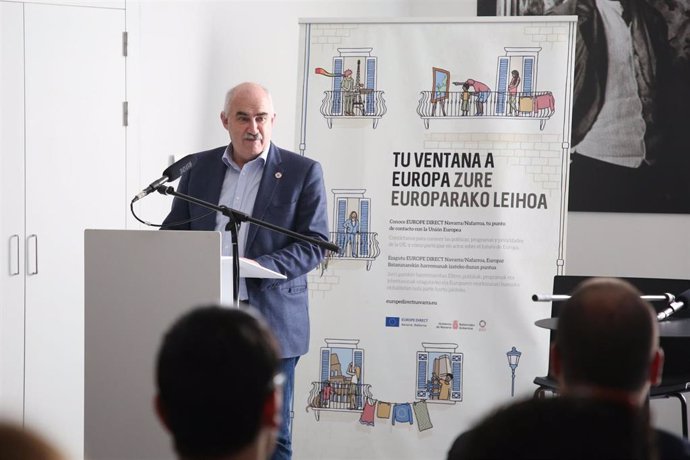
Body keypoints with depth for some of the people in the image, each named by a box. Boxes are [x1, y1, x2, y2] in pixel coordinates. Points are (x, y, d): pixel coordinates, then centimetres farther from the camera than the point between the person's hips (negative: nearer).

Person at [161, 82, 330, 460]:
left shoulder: (303, 172, 1)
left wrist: (260, 266, -19)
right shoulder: (199, 168, 12)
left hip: (271, 321, -3)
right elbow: (173, 231, 16)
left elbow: (314, 244, -4)